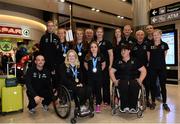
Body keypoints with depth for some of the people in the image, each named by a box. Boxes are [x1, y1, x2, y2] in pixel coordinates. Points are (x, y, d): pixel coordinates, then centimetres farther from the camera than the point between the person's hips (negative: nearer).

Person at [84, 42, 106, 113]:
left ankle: (98, 105, 19)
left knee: (98, 91, 6)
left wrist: (100, 70, 4)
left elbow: (103, 64, 13)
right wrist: (88, 70, 6)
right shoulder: (88, 56, -2)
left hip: (99, 76, 0)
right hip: (90, 76, 0)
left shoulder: (100, 56, -1)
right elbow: (85, 64, 13)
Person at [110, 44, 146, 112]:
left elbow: (143, 70, 15)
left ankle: (133, 107, -26)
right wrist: (114, 80, 1)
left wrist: (140, 80, 0)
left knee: (135, 85, -36)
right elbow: (111, 71, 16)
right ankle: (124, 107, -28)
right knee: (123, 85, -37)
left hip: (133, 80, 0)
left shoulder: (135, 61, 18)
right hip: (122, 81, 0)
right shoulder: (118, 61, 20)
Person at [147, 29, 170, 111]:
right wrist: (152, 63, 8)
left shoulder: (164, 45, 1)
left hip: (162, 68, 0)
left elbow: (164, 56, 9)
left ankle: (164, 103, 18)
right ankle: (153, 102, 20)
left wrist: (160, 62, 10)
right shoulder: (150, 45, 1)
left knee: (163, 85, 5)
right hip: (152, 68, 0)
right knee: (152, 85, 7)